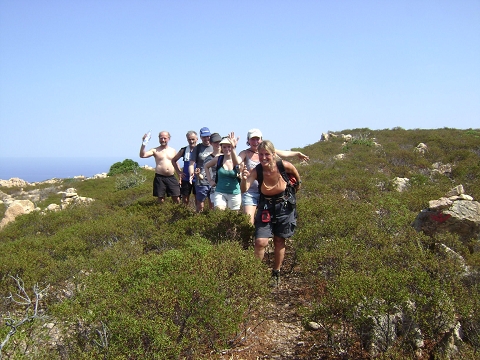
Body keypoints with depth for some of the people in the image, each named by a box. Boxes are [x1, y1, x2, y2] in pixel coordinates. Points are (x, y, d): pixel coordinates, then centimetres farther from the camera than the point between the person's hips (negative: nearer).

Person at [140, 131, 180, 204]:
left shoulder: (173, 151, 11)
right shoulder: (155, 150, 2)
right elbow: (142, 155, -10)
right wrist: (143, 144, -22)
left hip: (171, 178, 2)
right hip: (159, 178, -2)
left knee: (177, 199, 0)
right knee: (161, 200, 3)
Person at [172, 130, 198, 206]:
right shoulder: (184, 150, 3)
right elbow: (173, 160, 15)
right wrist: (179, 172, 6)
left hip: (197, 179, -2)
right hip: (185, 179, 2)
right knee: (185, 199, 9)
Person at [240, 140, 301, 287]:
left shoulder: (283, 165, -20)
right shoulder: (256, 171, -20)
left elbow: (294, 172, 4)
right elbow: (244, 190, -33)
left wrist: (298, 183, 21)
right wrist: (244, 179, -53)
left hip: (284, 207, 0)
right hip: (266, 207, 0)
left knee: (279, 241, 10)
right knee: (261, 242, -12)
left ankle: (276, 273, 29)